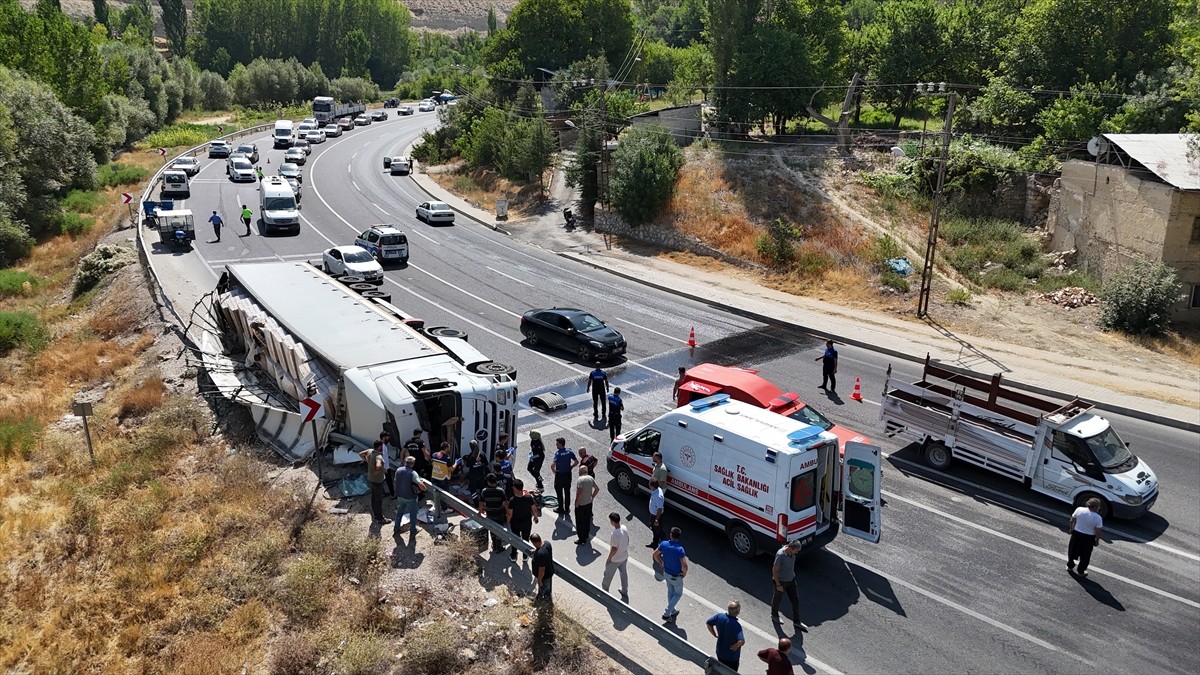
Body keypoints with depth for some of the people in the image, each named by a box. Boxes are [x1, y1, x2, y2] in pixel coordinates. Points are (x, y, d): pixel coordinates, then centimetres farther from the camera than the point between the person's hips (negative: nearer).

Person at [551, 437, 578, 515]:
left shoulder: (557, 453, -21)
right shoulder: (569, 451, -6)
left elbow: (552, 465, -32)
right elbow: (576, 462, -1)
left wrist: (554, 471, -14)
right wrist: (570, 467, 8)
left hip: (559, 475, -5)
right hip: (568, 474, 5)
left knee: (559, 492, 11)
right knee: (567, 492, 16)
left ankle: (561, 508, 20)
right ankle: (567, 508, 24)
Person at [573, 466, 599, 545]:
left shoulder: (580, 479, -20)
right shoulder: (591, 478, 2)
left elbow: (580, 492, -29)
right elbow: (597, 489, 7)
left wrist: (576, 502, -19)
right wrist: (592, 497, 13)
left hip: (581, 504, -7)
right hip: (589, 503, 7)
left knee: (580, 522, 5)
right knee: (587, 521, 20)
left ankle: (581, 540, 10)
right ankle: (587, 537, 33)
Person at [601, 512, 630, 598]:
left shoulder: (615, 534, -35)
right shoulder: (624, 528, -12)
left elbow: (614, 549, -27)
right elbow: (627, 541, 2)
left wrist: (609, 558, -12)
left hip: (615, 559, -7)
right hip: (624, 556, 7)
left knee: (608, 574, 19)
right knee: (624, 574, 22)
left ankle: (604, 588, 41)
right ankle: (625, 594, 37)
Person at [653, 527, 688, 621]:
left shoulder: (664, 544, -15)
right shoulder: (680, 549, -32)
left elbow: (655, 555, -1)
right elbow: (684, 565, -34)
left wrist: (661, 563, 12)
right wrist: (684, 573, -13)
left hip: (666, 573, 5)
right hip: (676, 576, -5)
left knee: (670, 591, 27)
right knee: (678, 593, 18)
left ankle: (672, 611, 44)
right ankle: (666, 614, 15)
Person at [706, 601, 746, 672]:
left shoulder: (719, 616, -18)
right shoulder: (736, 625, -35)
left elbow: (708, 623, -1)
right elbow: (741, 641, -44)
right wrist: (735, 646, -23)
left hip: (719, 652, 5)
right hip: (732, 657, -5)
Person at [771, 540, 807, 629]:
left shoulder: (792, 553, -10)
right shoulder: (780, 555, -33)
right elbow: (774, 570, -25)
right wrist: (778, 585, -20)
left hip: (791, 580, 6)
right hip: (781, 581, -6)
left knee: (796, 600, 10)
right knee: (777, 599, 17)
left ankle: (796, 621, 27)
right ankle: (774, 615, 44)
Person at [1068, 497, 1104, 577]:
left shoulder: (1079, 510, -11)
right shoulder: (1098, 518, -20)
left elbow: (1072, 521, 0)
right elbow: (1097, 531, -15)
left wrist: (1071, 529, 16)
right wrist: (1097, 540, 0)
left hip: (1076, 534, 3)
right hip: (1089, 538, -3)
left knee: (1072, 551, 22)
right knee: (1085, 556, 16)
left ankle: (1070, 566, 36)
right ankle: (1081, 571, 26)